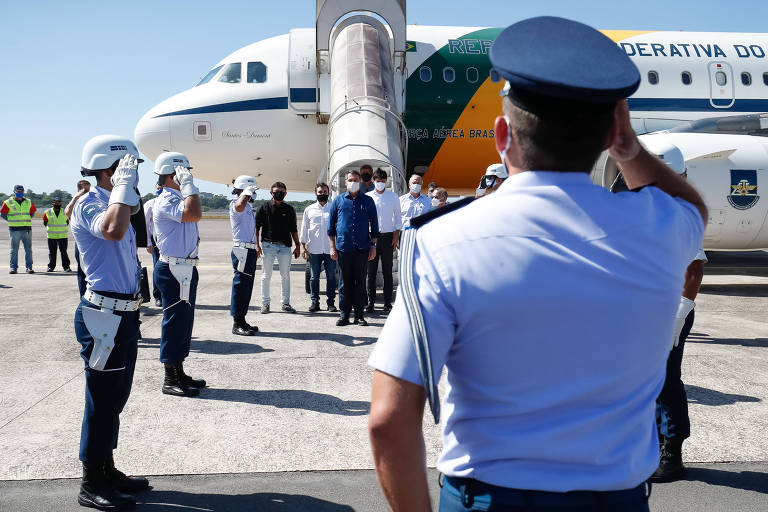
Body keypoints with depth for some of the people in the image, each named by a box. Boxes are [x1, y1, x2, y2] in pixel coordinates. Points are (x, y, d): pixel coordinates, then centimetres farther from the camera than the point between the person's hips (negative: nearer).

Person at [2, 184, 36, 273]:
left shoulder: (28, 202, 12)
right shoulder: (8, 202, 3)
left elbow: (32, 212, 23)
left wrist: (27, 220, 10)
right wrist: (11, 221, 1)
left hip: (27, 229, 2)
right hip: (14, 229, -2)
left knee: (28, 249, 1)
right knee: (14, 249, 0)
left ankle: (29, 267, 4)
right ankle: (13, 268, 4)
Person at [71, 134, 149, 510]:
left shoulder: (112, 204, 17)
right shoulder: (88, 205, -13)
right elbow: (113, 229, -37)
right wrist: (123, 186, -25)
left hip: (123, 314, 10)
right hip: (104, 316, -10)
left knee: (115, 398, 16)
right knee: (102, 399, -2)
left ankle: (107, 470, 29)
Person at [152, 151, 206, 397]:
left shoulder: (178, 199, 18)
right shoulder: (165, 202, -16)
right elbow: (195, 213, -33)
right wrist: (188, 183, -24)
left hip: (185, 269, 10)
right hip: (173, 271, -10)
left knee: (183, 322, 15)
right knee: (175, 322, -4)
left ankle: (179, 374, 25)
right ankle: (170, 380, 5)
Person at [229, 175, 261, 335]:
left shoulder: (248, 206, 21)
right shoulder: (235, 204, -10)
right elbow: (240, 206, -38)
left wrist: (256, 248, 28)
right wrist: (248, 190, -21)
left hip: (250, 251, 10)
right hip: (242, 250, -10)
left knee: (247, 287, 13)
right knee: (240, 286, -6)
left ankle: (242, 321, 20)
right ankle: (237, 324, -2)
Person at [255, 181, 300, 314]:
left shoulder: (289, 209, 10)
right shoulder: (264, 207, 3)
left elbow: (294, 229, 13)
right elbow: (256, 227, 3)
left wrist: (297, 246, 8)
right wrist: (257, 244, -5)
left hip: (285, 246, 2)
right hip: (268, 245, -2)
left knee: (285, 276, 4)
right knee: (266, 276, 3)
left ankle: (286, 303, 12)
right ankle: (265, 303, 12)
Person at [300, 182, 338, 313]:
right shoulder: (309, 209, 11)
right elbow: (304, 229, 13)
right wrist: (303, 246, 5)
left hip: (330, 249, -1)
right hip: (314, 249, 1)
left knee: (331, 276, 2)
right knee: (314, 277, 3)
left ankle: (331, 302, 9)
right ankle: (314, 302, 9)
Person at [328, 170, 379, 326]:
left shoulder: (368, 201, 9)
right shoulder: (338, 201, 9)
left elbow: (374, 225, 10)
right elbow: (331, 226, 10)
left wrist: (373, 246, 3)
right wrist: (332, 247, 3)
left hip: (362, 249, 0)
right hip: (343, 248, 0)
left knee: (360, 282, 4)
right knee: (345, 282, 4)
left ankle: (359, 315, 10)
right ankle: (344, 314, 11)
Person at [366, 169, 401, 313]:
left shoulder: (393, 196, 7)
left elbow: (398, 216, 10)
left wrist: (396, 235, 0)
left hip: (387, 236, 0)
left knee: (387, 271, 1)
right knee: (371, 271, -1)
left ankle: (388, 303, 5)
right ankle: (370, 302, 5)